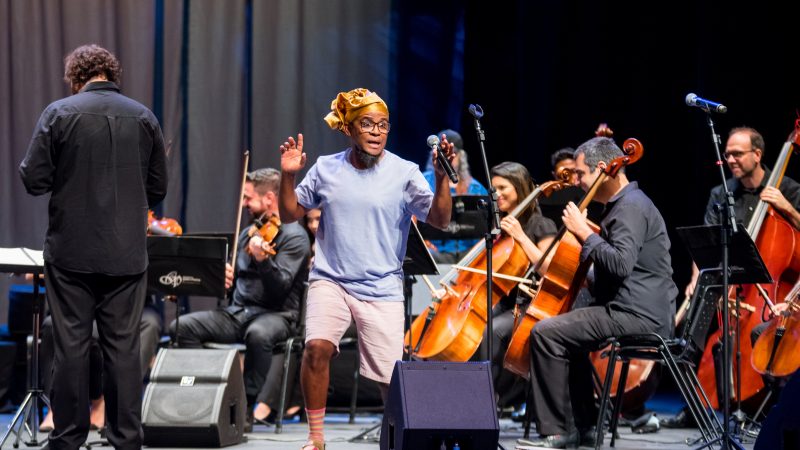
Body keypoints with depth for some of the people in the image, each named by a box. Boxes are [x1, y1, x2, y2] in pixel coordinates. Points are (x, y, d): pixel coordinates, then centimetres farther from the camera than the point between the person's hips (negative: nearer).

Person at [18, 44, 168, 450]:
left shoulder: (59, 113, -6)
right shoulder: (143, 117, 4)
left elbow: (34, 180, -7)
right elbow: (157, 188, 8)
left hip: (71, 252, -2)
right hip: (127, 254, 2)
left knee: (71, 345, 4)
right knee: (124, 347, 5)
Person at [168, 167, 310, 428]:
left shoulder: (294, 236, -6)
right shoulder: (249, 234, 18)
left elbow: (281, 287, -18)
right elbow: (235, 273, 25)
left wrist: (263, 259, -36)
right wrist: (223, 274, 1)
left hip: (275, 315, -7)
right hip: (238, 313, 7)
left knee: (258, 334, -42)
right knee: (182, 327, -14)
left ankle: (249, 404, -26)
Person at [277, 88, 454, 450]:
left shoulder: (404, 173, -2)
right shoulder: (326, 169, 4)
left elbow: (440, 220, -9)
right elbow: (290, 214, 10)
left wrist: (442, 176, -21)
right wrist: (288, 176, -4)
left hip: (381, 287, -1)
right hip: (330, 280, 1)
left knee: (389, 376, -1)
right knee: (317, 347, -25)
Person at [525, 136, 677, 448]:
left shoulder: (631, 207, -14)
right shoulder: (625, 203, 20)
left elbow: (620, 263, -27)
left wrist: (584, 233, -17)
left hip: (638, 317, -12)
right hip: (642, 314, 12)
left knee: (546, 333, -15)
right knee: (568, 332, 30)